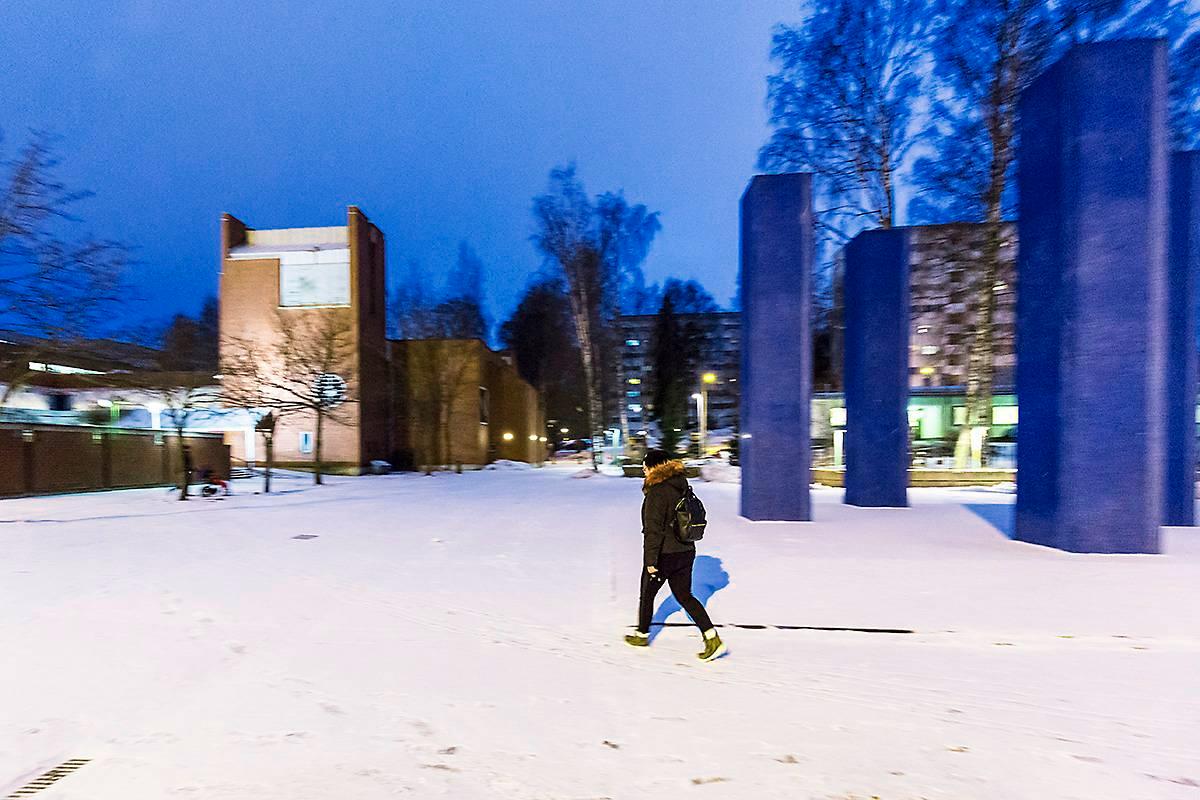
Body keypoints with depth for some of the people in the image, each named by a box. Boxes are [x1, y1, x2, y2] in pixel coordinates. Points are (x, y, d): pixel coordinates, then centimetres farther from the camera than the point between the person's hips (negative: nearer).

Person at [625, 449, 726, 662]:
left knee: (647, 594, 14)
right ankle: (712, 638, 6)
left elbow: (653, 529, -21)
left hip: (663, 555, -7)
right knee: (684, 596, 15)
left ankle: (642, 635, 33)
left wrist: (650, 560, -17)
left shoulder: (656, 492, -19)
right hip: (686, 551, 8)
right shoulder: (681, 486, 7)